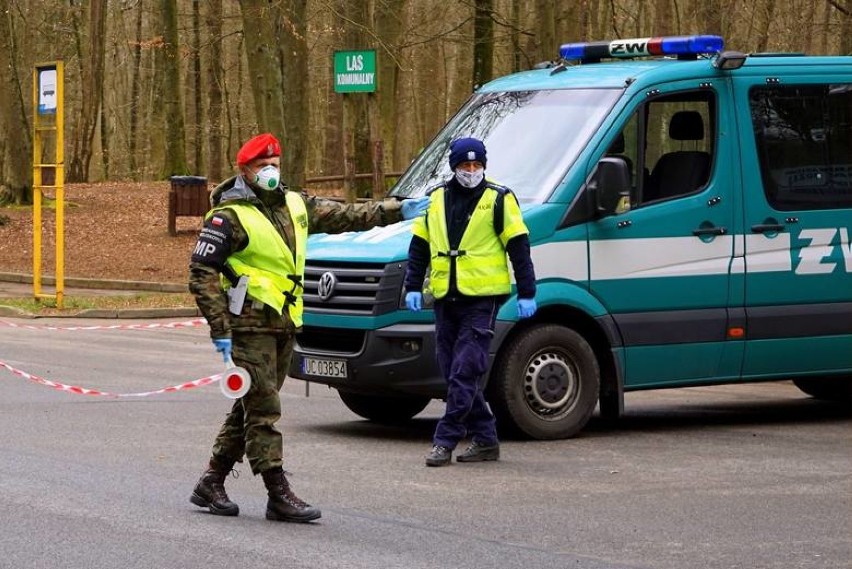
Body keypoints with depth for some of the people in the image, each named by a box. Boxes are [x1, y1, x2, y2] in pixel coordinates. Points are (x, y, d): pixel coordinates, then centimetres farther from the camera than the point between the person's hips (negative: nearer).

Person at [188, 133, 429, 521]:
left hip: (283, 327, 8)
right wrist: (220, 331, -17)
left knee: (249, 408, 12)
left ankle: (211, 484, 21)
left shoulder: (295, 206, 14)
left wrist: (398, 211, 11)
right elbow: (201, 274, -12)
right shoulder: (229, 217, -9)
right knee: (263, 410, -8)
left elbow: (345, 216, 19)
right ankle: (279, 496, -9)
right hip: (249, 326, -8)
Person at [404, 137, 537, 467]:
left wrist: (526, 294, -4)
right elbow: (419, 246, 18)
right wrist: (413, 287, 11)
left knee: (464, 373, -11)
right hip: (445, 300, 6)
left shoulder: (499, 200, 0)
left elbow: (518, 248, -1)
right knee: (453, 373, 6)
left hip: (481, 299, -6)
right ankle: (485, 440, 14)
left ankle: (445, 440, -10)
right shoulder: (437, 200, 13)